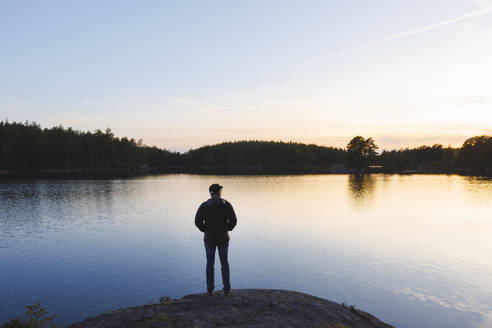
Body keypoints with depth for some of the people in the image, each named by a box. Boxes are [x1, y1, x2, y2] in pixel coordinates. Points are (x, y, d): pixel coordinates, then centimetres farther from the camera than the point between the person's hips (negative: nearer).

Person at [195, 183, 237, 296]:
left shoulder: (204, 205, -4)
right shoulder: (226, 204, -5)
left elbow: (197, 221, -7)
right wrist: (226, 229, 5)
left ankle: (210, 290, 15)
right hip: (223, 238, 0)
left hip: (209, 238, 0)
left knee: (210, 263, 12)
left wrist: (206, 230, 6)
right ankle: (227, 290, 13)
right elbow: (233, 220, -9)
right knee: (224, 263, 12)